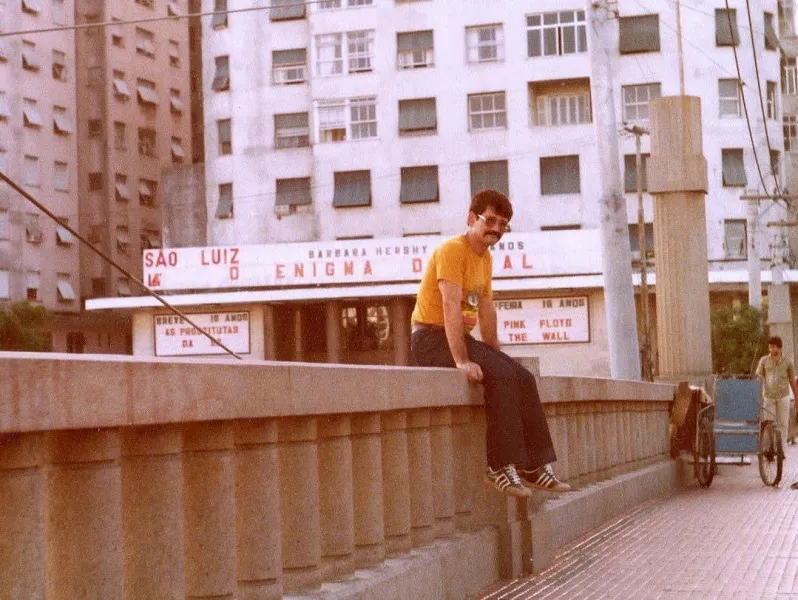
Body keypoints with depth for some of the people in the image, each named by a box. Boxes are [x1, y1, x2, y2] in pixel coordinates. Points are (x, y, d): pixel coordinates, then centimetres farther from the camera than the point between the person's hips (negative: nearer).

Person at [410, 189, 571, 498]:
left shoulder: (485, 257, 14)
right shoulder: (452, 250, -15)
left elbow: (486, 309, 15)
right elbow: (451, 306, -25)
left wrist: (495, 356, 6)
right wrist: (462, 361, -32)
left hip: (460, 337, 9)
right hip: (431, 338, -9)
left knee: (523, 378, -5)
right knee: (500, 375, -27)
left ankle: (534, 466, -4)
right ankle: (501, 467, -25)